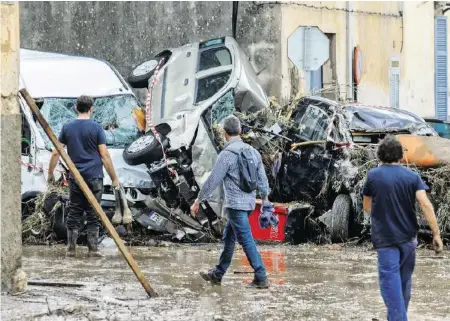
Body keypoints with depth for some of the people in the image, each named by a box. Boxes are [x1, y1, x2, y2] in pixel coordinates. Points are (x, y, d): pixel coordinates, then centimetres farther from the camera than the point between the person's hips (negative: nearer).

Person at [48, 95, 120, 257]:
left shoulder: (67, 127, 4)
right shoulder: (96, 127, -5)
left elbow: (56, 153, 5)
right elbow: (104, 155, -7)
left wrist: (50, 173, 17)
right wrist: (114, 178, -1)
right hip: (94, 177, -3)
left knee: (74, 213, 8)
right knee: (93, 214, 2)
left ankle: (71, 248, 8)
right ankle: (93, 249, 2)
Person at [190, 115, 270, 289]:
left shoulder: (227, 154, -16)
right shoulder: (252, 151, 6)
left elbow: (213, 180, -13)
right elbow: (262, 178, 12)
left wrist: (198, 201, -5)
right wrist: (265, 198, 25)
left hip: (236, 204, -8)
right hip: (249, 202, 8)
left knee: (246, 240, -6)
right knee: (228, 238, 18)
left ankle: (261, 278, -7)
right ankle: (217, 274, 26)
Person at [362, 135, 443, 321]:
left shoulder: (373, 176, -4)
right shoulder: (412, 177, -1)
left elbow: (367, 207, 7)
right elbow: (426, 204, -11)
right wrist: (436, 234, -10)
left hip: (385, 238, -3)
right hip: (408, 237, 3)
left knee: (391, 283, -7)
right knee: (404, 282, 19)